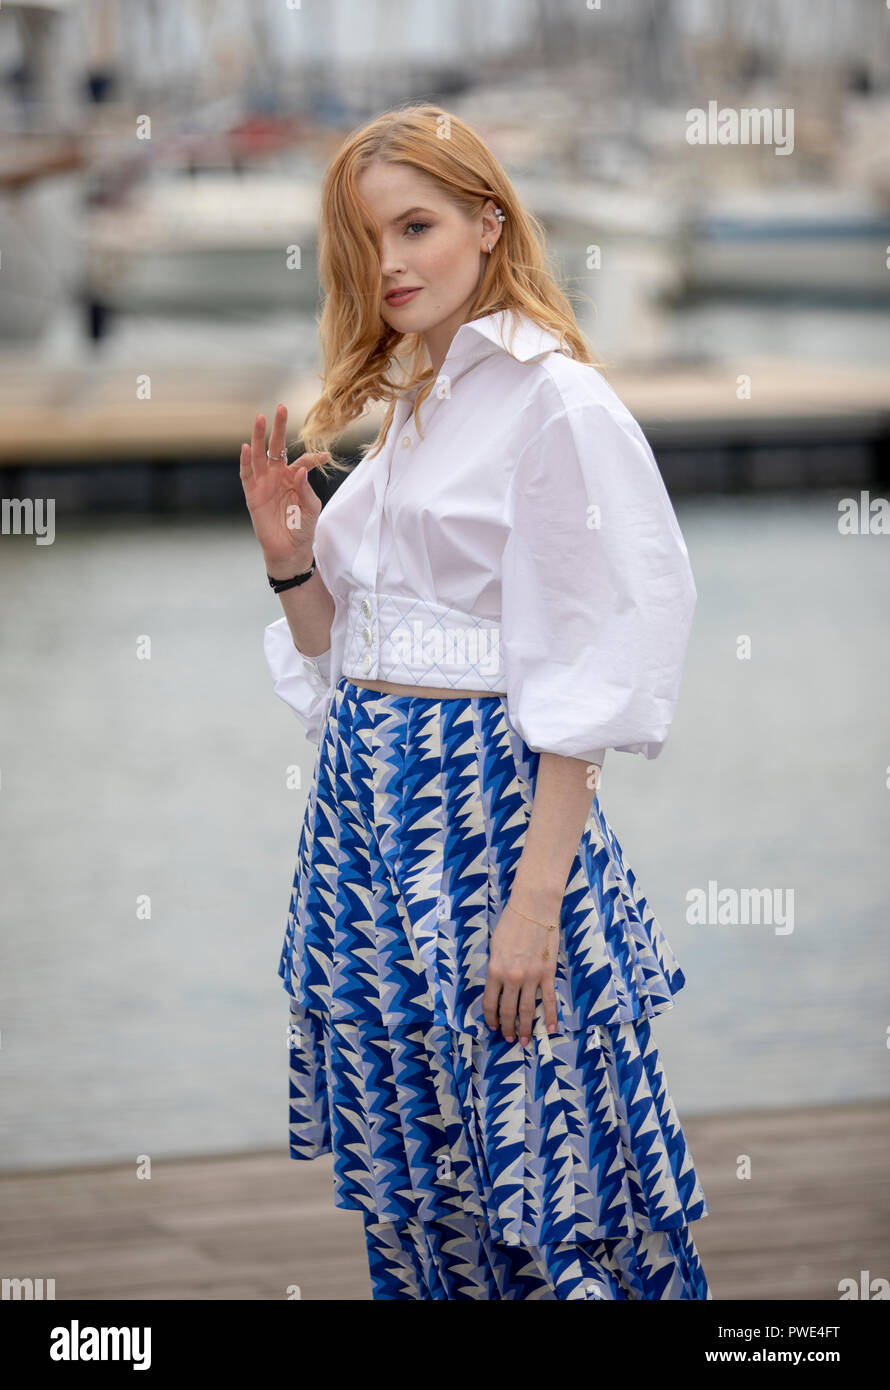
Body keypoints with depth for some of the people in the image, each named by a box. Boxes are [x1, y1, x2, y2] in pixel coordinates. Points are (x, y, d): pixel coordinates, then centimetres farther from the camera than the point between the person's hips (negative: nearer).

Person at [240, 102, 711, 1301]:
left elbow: (586, 674, -16)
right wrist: (292, 560, 1)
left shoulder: (555, 402, -11)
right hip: (365, 793, 8)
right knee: (398, 1156, 12)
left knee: (533, 1160, -4)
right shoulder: (401, 408, 14)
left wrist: (534, 899, -21)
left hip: (488, 795, -8)